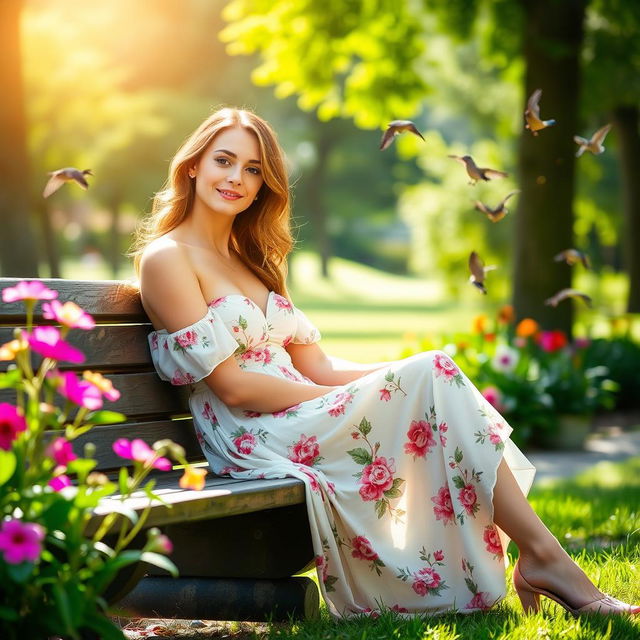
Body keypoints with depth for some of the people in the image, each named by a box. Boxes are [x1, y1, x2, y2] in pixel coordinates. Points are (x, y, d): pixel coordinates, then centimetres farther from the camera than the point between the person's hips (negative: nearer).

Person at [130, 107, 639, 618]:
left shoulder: (252, 261, 21)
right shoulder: (167, 258, -4)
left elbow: (316, 368, 13)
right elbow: (230, 384, -12)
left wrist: (407, 371, -3)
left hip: (299, 419, 7)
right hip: (258, 441, -7)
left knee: (438, 373, -15)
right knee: (435, 378, -20)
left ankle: (536, 556, -23)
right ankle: (545, 557, -18)